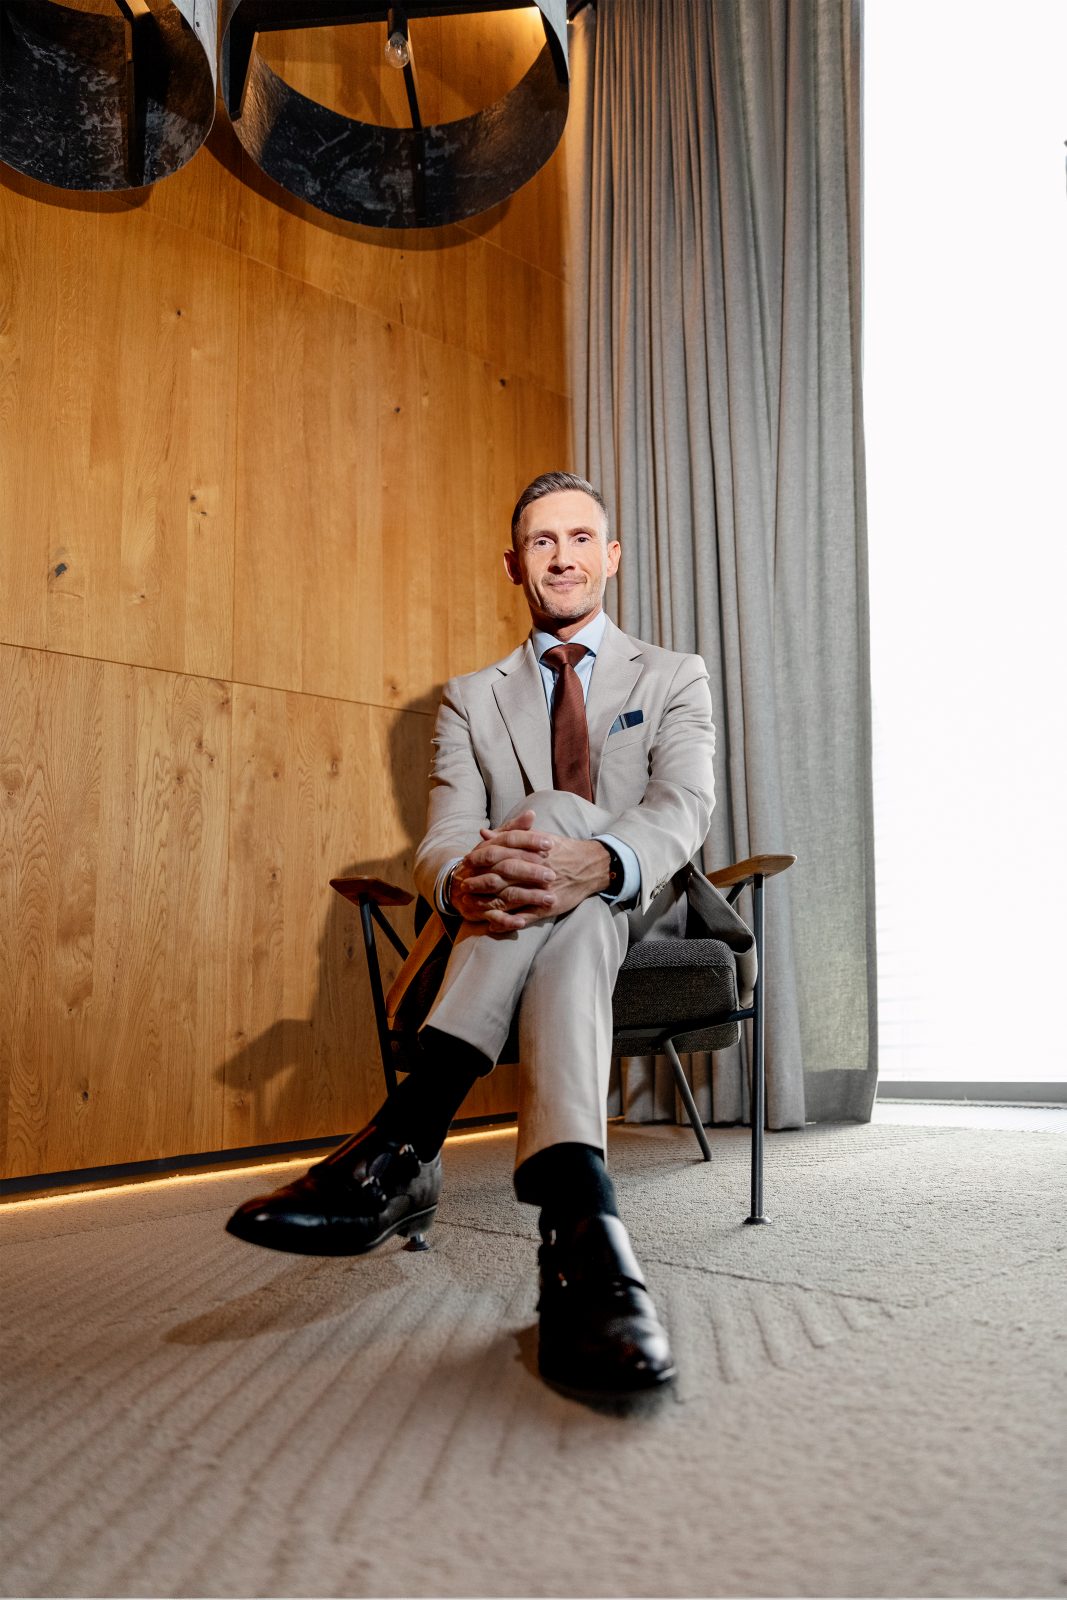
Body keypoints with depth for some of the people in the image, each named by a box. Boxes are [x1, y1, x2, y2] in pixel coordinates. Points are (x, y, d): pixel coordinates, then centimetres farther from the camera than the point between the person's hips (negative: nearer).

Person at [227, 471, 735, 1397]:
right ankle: (580, 1214, -53)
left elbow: (683, 805, -10)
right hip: (508, 932, 1)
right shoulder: (471, 698, 15)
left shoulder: (674, 678, 11)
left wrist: (597, 864, -37)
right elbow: (442, 840, -1)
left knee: (559, 813, -34)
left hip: (641, 918, -1)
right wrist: (463, 881, -31)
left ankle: (407, 1139, -46)